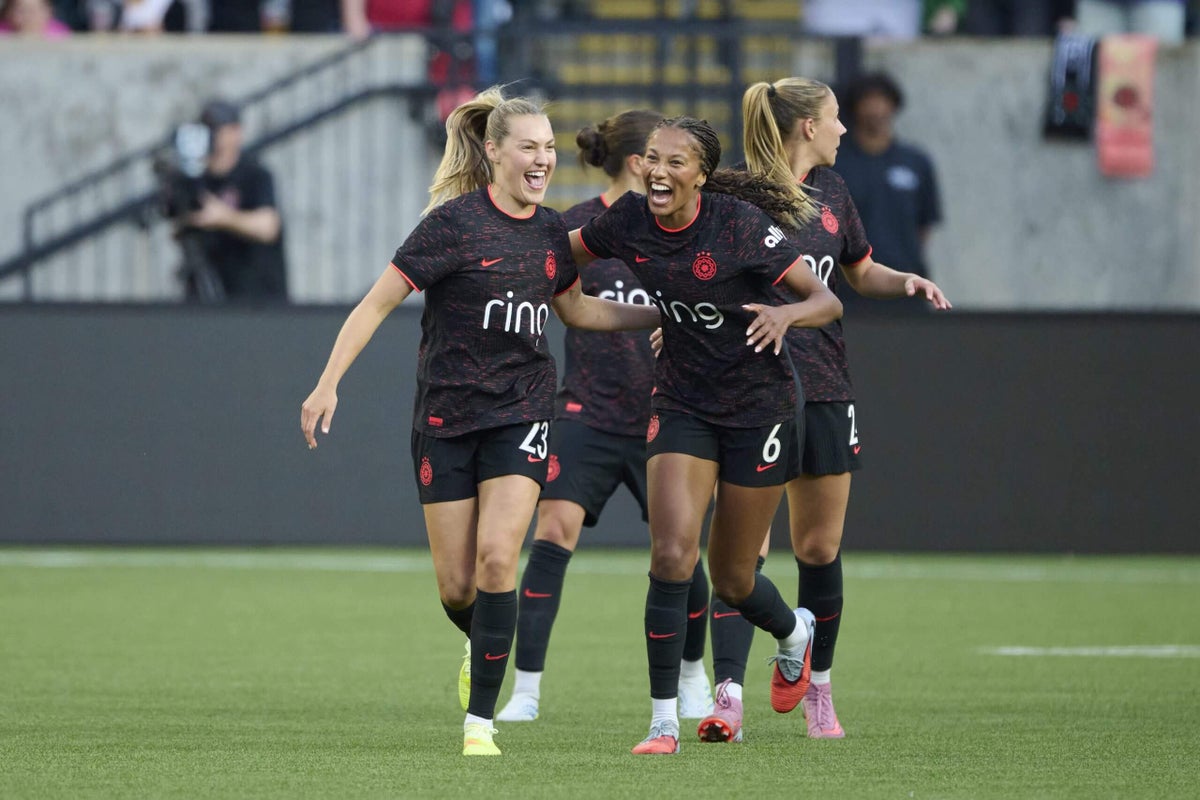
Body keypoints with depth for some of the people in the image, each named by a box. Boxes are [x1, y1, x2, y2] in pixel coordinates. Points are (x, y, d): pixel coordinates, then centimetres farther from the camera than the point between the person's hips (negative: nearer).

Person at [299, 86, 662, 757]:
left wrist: (663, 315, 19)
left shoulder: (551, 231, 5)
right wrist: (329, 383, -15)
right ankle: (485, 647, 36)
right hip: (447, 417, -2)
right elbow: (377, 304, -9)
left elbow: (577, 310, 24)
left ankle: (481, 720, -10)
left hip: (522, 412, 2)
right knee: (456, 586, 0)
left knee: (497, 555, -16)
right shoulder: (456, 222, -11)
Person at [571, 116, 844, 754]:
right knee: (671, 555, -16)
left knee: (730, 578, 7)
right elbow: (563, 251, 14)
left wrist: (786, 313, -38)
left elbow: (827, 301, -18)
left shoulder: (740, 226, -21)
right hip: (682, 406, 3)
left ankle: (794, 633, 43)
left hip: (758, 408, -3)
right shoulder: (629, 221, -8)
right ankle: (663, 720, -9)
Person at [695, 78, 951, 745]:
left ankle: (817, 689, 26)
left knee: (819, 549, 11)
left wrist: (906, 282, 6)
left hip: (822, 390, 6)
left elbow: (860, 272, 24)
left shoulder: (828, 191, 11)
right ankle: (728, 698, -18)